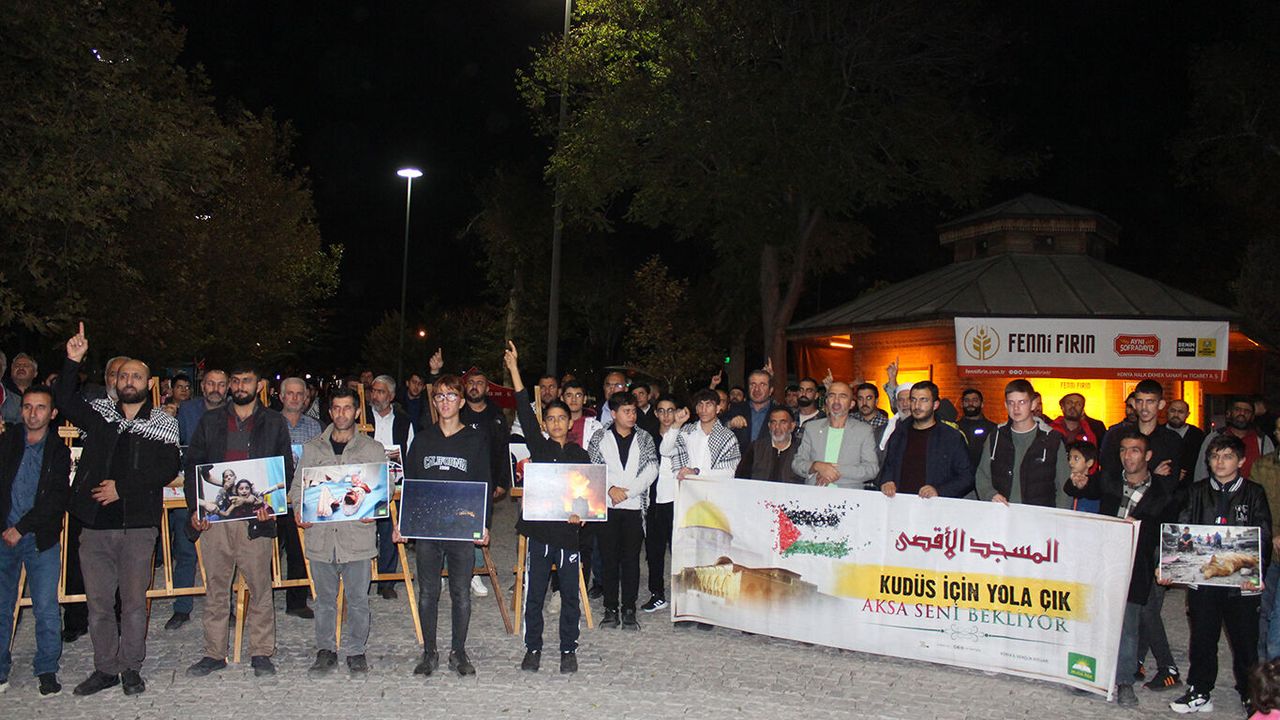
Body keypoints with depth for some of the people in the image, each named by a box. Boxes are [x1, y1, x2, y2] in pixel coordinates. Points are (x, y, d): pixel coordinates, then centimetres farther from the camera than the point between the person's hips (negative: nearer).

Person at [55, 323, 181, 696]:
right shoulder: (99, 413, 12)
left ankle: (131, 668, 18)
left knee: (134, 602, 4)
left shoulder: (163, 424, 3)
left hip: (138, 525, -2)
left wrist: (122, 487, -12)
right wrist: (73, 362, -12)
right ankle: (105, 668, 21)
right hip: (96, 524, 3)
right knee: (98, 603, 8)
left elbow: (168, 470, -6)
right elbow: (63, 401, -2)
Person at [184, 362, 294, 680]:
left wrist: (270, 503, -9)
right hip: (214, 516, 2)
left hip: (255, 517, -2)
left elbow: (286, 469, 6)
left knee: (260, 586, 0)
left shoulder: (274, 423, 9)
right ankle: (214, 653, 18)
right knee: (215, 587, 7)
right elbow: (193, 465, 12)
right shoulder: (210, 421, 14)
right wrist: (195, 507, 0)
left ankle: (261, 653, 10)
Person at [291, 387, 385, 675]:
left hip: (358, 533, -2)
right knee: (325, 598, 11)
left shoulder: (373, 449, 5)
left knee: (358, 598, 4)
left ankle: (356, 651, 17)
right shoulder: (312, 447, 10)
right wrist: (299, 509, -4)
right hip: (321, 534, 2)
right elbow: (298, 484, 14)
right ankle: (326, 651, 22)